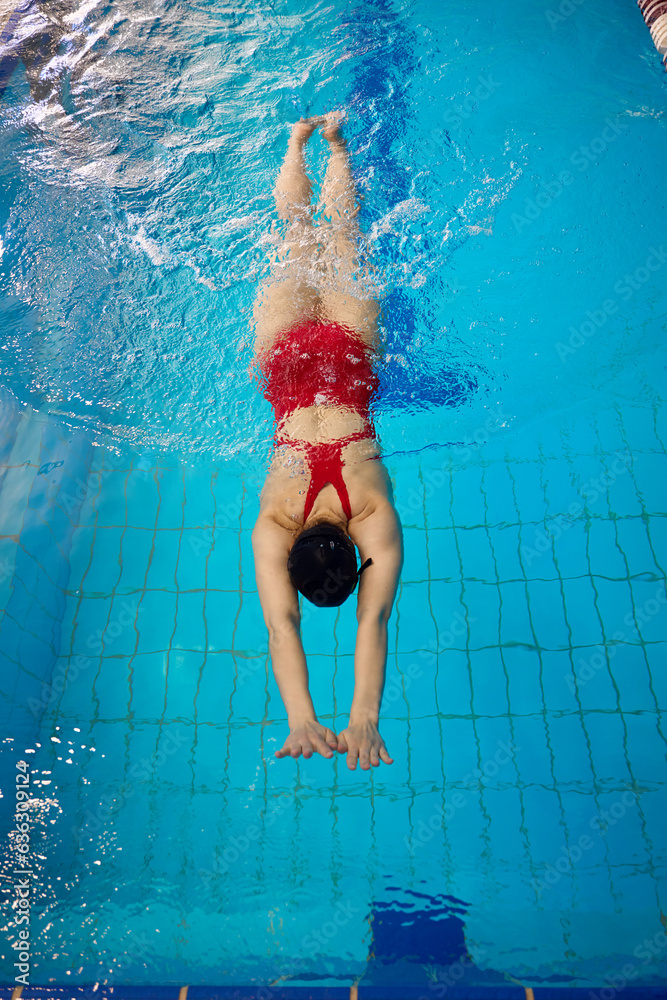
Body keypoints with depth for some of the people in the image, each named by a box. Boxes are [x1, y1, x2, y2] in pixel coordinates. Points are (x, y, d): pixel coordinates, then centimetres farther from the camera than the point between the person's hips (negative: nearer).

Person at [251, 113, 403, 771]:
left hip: (346, 352, 0)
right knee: (298, 236, 28)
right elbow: (281, 627, -37)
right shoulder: (273, 524, -32)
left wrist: (364, 716, -42)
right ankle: (300, 141, 52)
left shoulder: (378, 517, -35)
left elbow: (374, 621, -36)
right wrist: (301, 719, -46)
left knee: (338, 237, 27)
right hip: (289, 354, 0)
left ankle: (333, 140, 51)